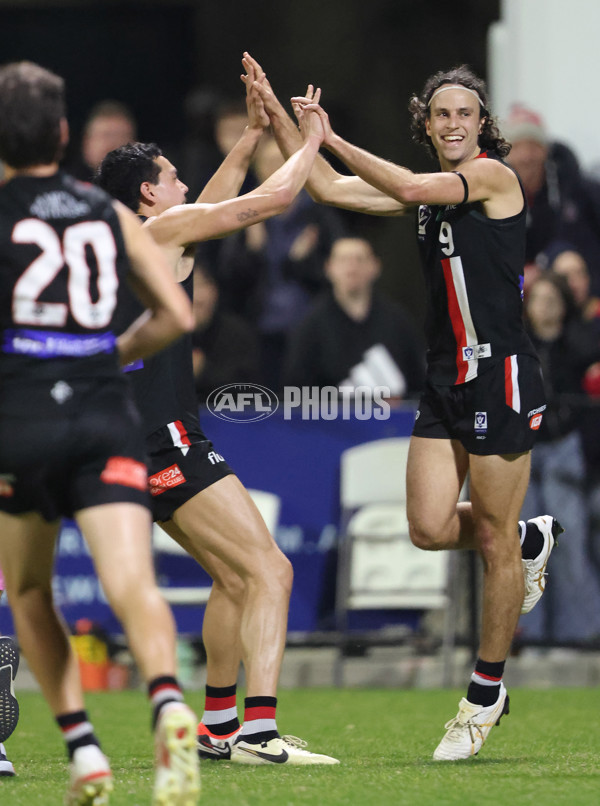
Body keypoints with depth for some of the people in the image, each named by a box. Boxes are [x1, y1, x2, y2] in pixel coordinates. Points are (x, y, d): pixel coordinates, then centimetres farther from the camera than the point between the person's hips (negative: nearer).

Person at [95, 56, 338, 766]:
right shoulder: (159, 230, -6)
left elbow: (212, 206, 36)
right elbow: (272, 199, -6)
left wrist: (252, 134, 36)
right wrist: (310, 140, 11)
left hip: (144, 443, 10)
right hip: (165, 438, -10)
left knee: (234, 576, 20)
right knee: (269, 571, -13)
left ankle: (216, 726, 26)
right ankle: (258, 733, -23)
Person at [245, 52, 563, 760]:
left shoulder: (494, 175, -9)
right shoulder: (429, 189, 12)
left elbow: (412, 188, -24)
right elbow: (330, 190, 11)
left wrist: (331, 137, -19)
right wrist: (277, 116, 3)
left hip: (500, 375, -7)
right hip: (445, 379, 7)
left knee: (494, 543, 0)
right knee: (429, 528, 1)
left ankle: (486, 695, 10)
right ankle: (531, 540, 30)